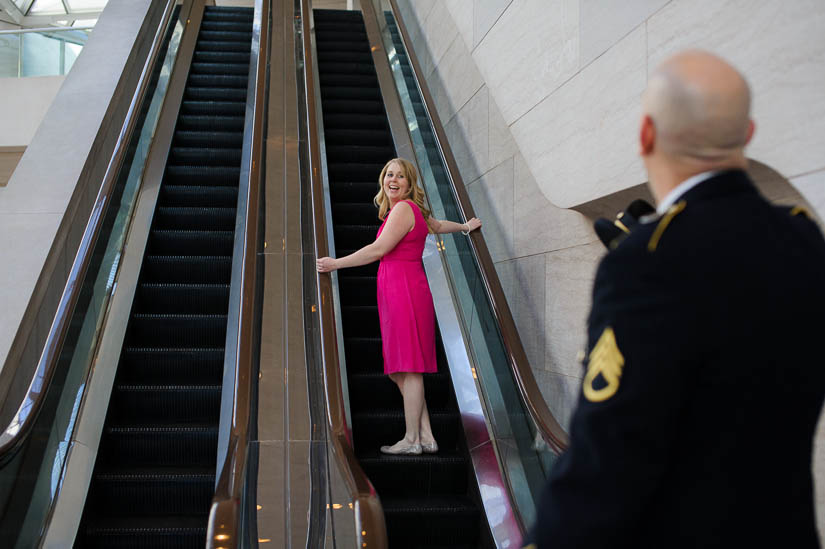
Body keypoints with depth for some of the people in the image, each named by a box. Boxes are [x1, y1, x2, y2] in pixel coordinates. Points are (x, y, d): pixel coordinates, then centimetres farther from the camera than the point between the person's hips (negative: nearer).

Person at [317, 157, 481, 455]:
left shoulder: (404, 208, -8)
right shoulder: (411, 210, 22)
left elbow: (379, 249, -13)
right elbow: (437, 225, 40)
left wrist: (336, 263, -8)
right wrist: (465, 227, 60)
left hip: (404, 291, -10)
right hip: (396, 293, 10)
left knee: (408, 368, -6)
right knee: (398, 370, 9)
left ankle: (412, 440, 0)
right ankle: (426, 437, 12)